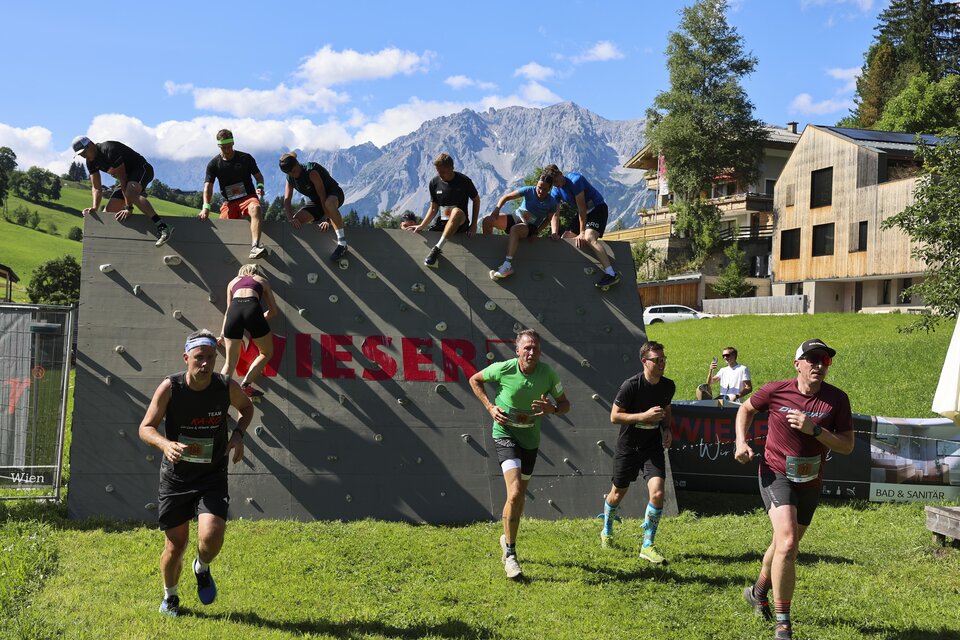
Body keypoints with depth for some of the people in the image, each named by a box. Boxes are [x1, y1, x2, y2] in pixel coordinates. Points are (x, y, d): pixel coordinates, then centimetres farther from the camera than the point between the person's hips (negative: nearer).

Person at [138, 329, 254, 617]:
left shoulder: (227, 387, -10)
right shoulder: (170, 387, -14)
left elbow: (246, 407, 13)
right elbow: (145, 428, -8)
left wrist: (238, 434, -7)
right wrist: (165, 444, -30)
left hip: (212, 477, 0)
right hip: (175, 477, 0)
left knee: (211, 538, -19)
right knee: (176, 544, 8)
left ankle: (202, 568, 18)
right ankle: (170, 596, 38)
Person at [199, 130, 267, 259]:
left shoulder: (246, 158, 5)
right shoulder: (213, 164, 5)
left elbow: (259, 176, 13)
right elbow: (208, 186, -4)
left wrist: (260, 187, -12)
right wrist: (206, 207, -20)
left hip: (248, 197, -3)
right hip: (229, 202, 3)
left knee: (256, 208, -37)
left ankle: (254, 247, -53)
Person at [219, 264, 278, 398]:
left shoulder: (233, 282, 35)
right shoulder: (262, 281, 31)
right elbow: (273, 310, 31)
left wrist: (223, 333, 48)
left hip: (234, 311, 2)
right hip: (253, 310, -2)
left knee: (230, 361, 13)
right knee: (266, 353, 19)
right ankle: (245, 384, 2)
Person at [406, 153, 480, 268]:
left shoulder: (464, 181, -6)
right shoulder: (434, 183, 4)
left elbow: (476, 200, 6)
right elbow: (433, 208, 9)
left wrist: (474, 224, -2)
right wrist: (422, 226, -5)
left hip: (460, 223, -5)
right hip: (441, 223, 5)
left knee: (457, 211, -38)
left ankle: (437, 248, -40)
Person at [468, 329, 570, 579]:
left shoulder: (548, 373, -9)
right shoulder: (503, 369, -15)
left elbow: (565, 403, 3)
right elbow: (475, 380, 3)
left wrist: (552, 408, -21)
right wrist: (490, 407, -9)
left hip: (530, 439, 4)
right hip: (505, 434, -4)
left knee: (520, 495, 16)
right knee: (515, 494, -21)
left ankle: (507, 538, 42)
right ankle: (510, 553, -9)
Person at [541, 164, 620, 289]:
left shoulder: (575, 180, -23)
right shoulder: (556, 191, 0)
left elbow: (581, 208, -23)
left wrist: (582, 233, -23)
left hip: (598, 208, -9)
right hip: (583, 212, 9)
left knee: (588, 238, -31)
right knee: (565, 239, 8)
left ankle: (611, 274, -41)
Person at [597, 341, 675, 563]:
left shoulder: (668, 385, -2)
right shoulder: (631, 385, -19)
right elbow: (614, 416, -15)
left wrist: (667, 429, -1)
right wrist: (645, 415, -24)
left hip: (653, 447, 3)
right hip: (628, 446, -3)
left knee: (657, 493, -16)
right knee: (618, 494, 13)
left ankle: (647, 546, -2)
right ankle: (607, 532, 44)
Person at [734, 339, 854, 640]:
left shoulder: (837, 399, -8)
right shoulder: (775, 391, -11)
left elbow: (847, 446, -10)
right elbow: (746, 409, 9)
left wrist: (813, 429, -23)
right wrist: (741, 442, -5)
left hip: (810, 482, 4)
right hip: (776, 475, -4)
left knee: (785, 544, 22)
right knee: (787, 544, -23)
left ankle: (758, 591, 51)